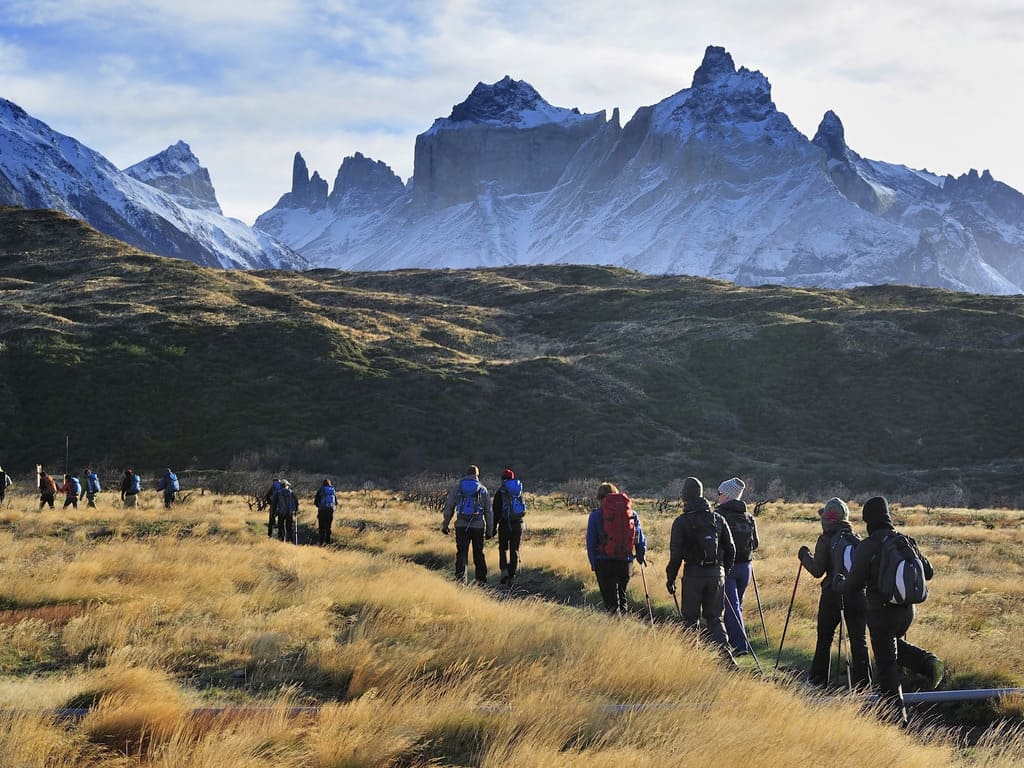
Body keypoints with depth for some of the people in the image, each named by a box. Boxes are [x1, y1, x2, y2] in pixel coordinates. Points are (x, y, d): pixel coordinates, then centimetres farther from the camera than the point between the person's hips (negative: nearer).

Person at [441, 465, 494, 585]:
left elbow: (449, 507, 5)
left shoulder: (456, 487, 6)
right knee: (479, 554, 11)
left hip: (461, 525, 0)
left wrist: (445, 525, 12)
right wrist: (489, 530, 11)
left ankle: (460, 580, -11)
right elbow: (489, 511, 7)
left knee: (461, 554, 0)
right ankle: (481, 580, 14)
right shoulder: (483, 489, 7)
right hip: (478, 526, 0)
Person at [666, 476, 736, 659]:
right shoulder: (717, 519, 6)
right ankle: (724, 649, -12)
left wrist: (670, 578, 1)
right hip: (717, 573, 3)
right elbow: (731, 549, 9)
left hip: (693, 574, -3)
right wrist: (725, 572, 21)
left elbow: (676, 554, -9)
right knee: (714, 617, 9)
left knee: (691, 618, 10)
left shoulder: (681, 522, -6)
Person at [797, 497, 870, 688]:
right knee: (859, 639, 4)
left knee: (824, 638, 11)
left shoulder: (826, 540, -6)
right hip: (857, 594, 3)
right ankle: (862, 681, 0)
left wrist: (805, 556, 7)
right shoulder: (857, 539, 5)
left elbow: (817, 570, -8)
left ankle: (818, 678, 19)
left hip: (832, 595, -3)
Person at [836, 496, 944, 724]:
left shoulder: (867, 547, -16)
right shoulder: (907, 542, 0)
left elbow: (851, 587, -11)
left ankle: (897, 716, 9)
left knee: (887, 664, 6)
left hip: (881, 612, -5)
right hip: (906, 609, 5)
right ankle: (927, 661, 5)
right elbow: (928, 572, 9)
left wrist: (838, 582, 12)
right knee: (895, 644, 31)